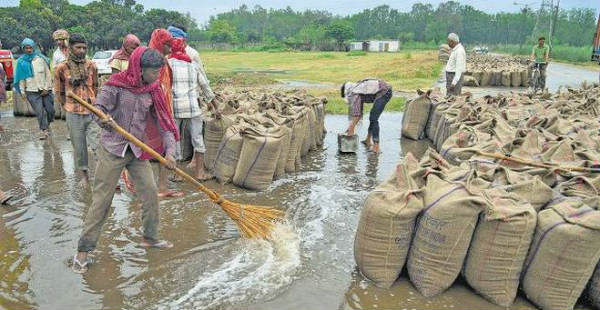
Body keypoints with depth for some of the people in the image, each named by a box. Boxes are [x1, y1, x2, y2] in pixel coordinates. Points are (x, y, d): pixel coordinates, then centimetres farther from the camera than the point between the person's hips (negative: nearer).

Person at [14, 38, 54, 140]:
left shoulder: (41, 59, 2)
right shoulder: (21, 62, 5)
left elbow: (48, 74, 3)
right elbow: (21, 78, 8)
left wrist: (46, 88, -4)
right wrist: (22, 91, 3)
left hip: (45, 90, 1)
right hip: (32, 91, 0)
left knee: (50, 110, 1)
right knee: (39, 112, -7)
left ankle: (47, 125, 27)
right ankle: (44, 130, 3)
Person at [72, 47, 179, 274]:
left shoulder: (153, 91, 2)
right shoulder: (117, 84, -11)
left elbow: (164, 122, 1)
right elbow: (97, 108, -14)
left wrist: (169, 151, -11)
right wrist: (104, 120, -38)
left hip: (138, 151, 5)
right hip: (112, 149, -4)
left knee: (150, 193, 5)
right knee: (101, 200, -1)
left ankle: (150, 237, 26)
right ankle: (83, 250, 10)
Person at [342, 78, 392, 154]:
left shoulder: (355, 94, -8)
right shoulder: (359, 94, 18)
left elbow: (356, 114, -11)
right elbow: (359, 113, 22)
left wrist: (351, 130, -3)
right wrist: (351, 127, 21)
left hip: (384, 92, -10)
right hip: (386, 91, 10)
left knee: (373, 119, -11)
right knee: (372, 117, 20)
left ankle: (376, 147, -15)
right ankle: (368, 140, 29)